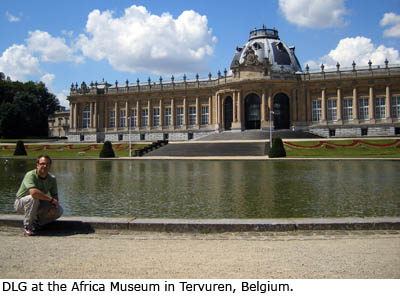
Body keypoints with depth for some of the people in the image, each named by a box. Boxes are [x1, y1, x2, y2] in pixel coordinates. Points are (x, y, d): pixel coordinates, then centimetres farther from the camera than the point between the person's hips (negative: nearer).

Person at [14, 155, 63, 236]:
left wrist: (54, 206, -21)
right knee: (33, 198, -38)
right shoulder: (31, 175, -25)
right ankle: (27, 226, -19)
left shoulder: (52, 178, -5)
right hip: (20, 204, -6)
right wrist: (51, 199, -32)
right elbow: (33, 192, -41)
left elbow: (55, 195, 0)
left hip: (37, 205, 6)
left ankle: (36, 223, 6)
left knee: (59, 210, -11)